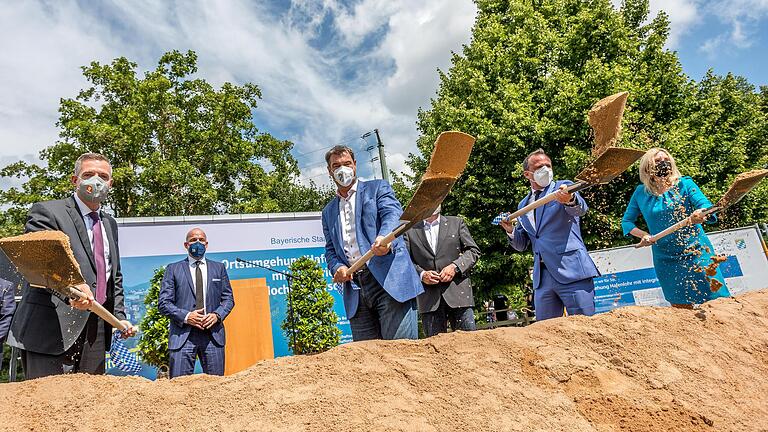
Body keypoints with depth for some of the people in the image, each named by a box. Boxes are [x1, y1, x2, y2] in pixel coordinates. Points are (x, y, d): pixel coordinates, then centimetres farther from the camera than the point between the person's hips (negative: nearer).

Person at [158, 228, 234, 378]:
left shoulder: (219, 268, 15)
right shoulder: (173, 269, 9)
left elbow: (228, 298, 14)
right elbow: (163, 303, 3)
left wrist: (217, 315, -6)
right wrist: (186, 316, -12)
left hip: (213, 333, 2)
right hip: (183, 335, -1)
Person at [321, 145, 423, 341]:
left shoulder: (378, 188, 11)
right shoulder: (328, 212, 24)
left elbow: (393, 214, -8)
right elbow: (330, 249, 21)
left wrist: (385, 237, -30)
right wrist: (337, 268, -3)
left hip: (389, 278, -4)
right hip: (355, 289, 5)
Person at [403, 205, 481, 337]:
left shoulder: (457, 223, 14)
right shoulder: (410, 231, 13)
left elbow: (473, 251, 9)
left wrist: (455, 266, -7)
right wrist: (421, 274, -10)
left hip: (458, 291, 0)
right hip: (428, 298, 0)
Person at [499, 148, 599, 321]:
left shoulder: (564, 187, 4)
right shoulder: (523, 205, 18)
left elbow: (581, 209, -18)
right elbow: (521, 245, 20)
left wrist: (570, 200, -41)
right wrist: (511, 231, 0)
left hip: (571, 272, -5)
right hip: (542, 277, 5)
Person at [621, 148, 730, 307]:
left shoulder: (684, 184, -2)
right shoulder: (641, 193, 3)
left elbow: (706, 207, -15)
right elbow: (626, 221, 9)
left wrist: (701, 215, -38)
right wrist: (643, 235, -8)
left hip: (697, 253, -1)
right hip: (665, 260, 2)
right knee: (680, 307, 8)